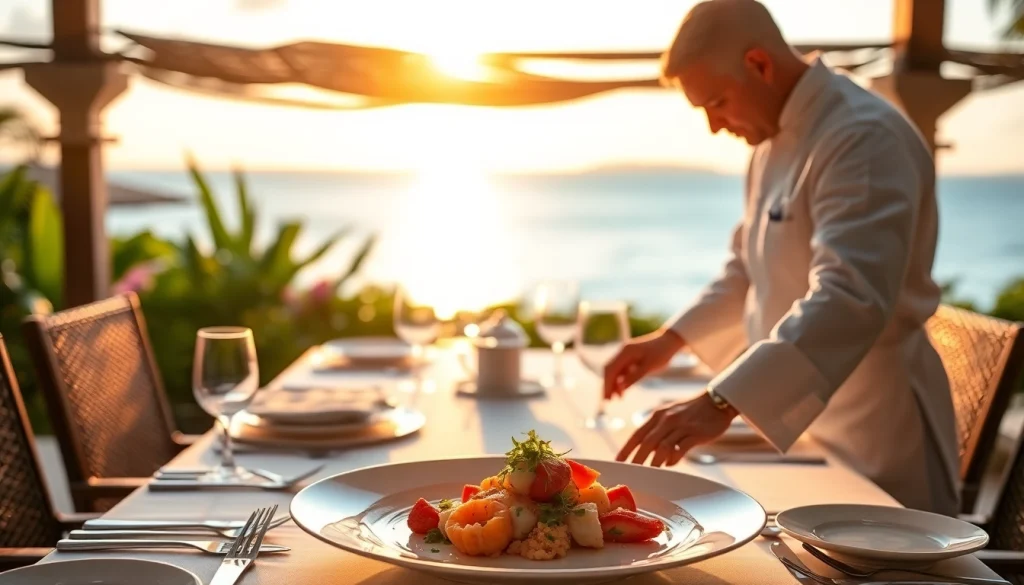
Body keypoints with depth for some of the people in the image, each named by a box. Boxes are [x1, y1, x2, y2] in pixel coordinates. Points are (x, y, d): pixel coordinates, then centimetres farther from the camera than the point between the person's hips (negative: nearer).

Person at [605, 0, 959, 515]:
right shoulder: (775, 141, 8)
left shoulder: (864, 140, -24)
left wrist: (721, 403, -43)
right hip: (800, 422, 9)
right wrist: (671, 340, 7)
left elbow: (849, 299, -36)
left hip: (875, 439, -8)